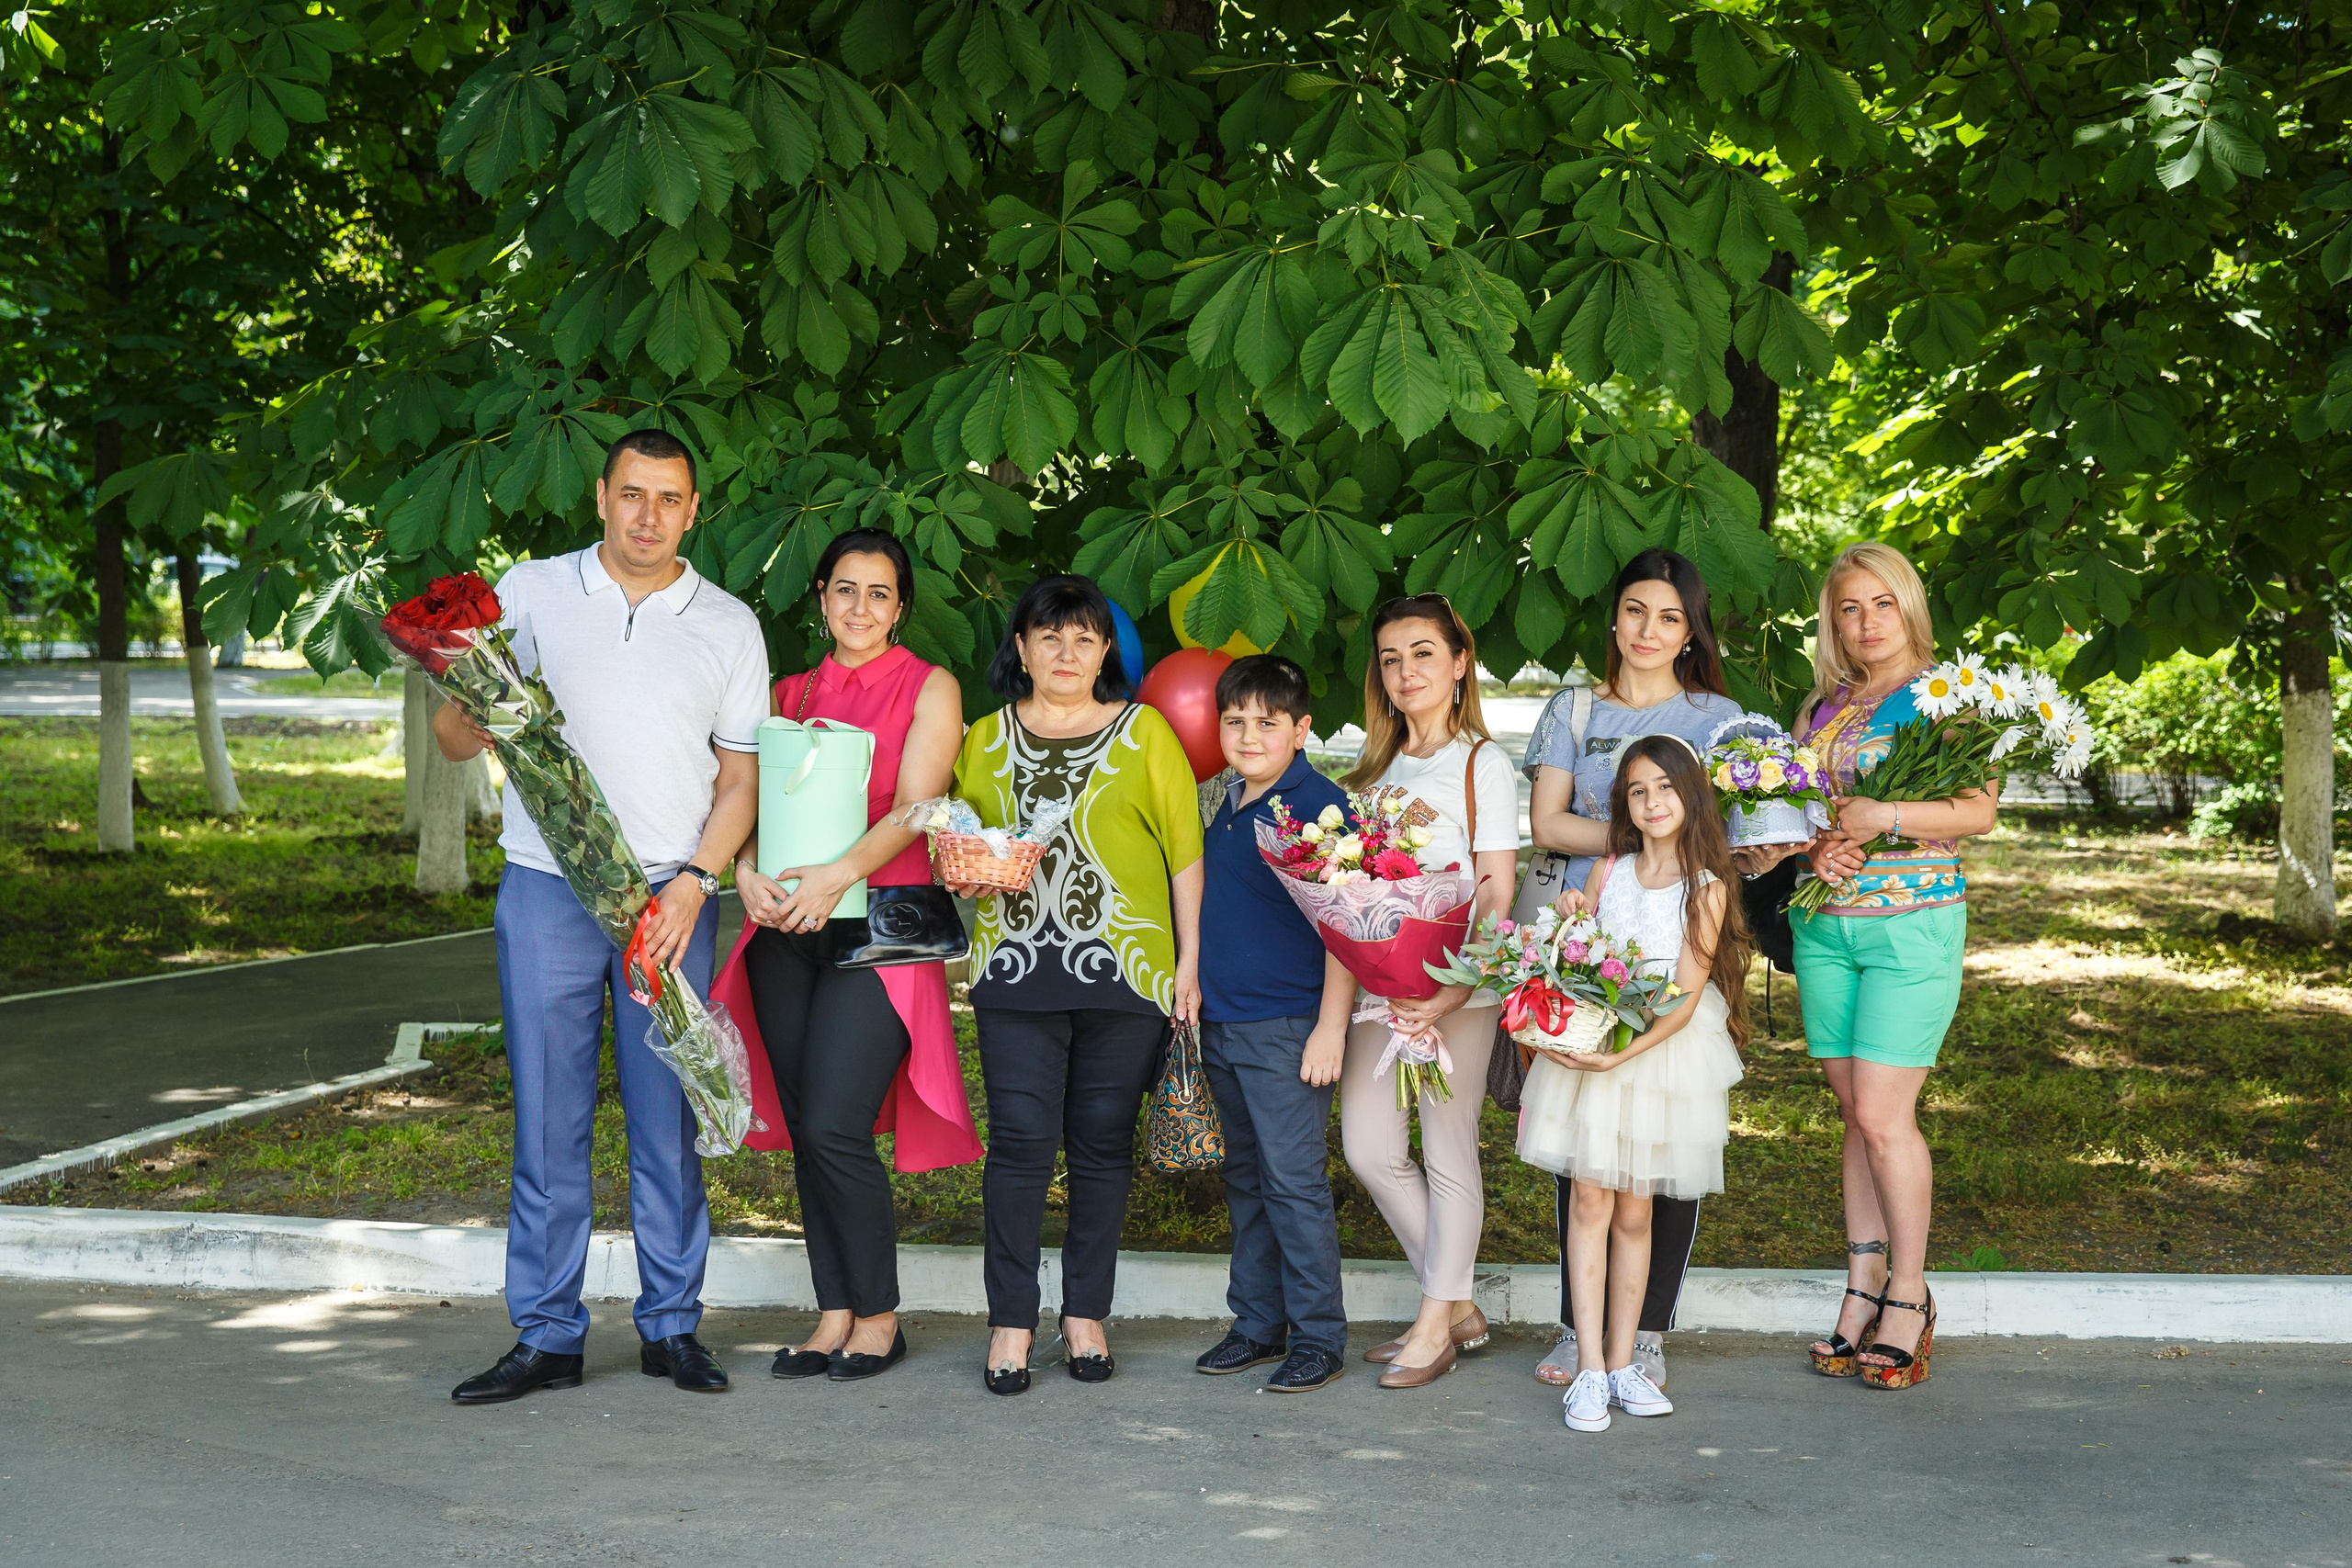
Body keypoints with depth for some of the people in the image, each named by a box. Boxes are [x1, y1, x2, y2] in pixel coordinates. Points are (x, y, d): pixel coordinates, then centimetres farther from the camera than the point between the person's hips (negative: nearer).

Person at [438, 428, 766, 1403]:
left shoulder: (729, 626, 11)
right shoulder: (532, 593, 8)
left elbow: (740, 779, 11)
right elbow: (457, 740, 8)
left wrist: (692, 882, -4)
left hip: (673, 898, 1)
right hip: (548, 890, 0)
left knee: (668, 1118, 2)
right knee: (548, 1120, 0)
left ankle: (672, 1325, 12)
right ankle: (546, 1336, 7)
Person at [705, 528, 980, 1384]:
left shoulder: (929, 689, 4)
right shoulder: (791, 694, 16)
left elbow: (915, 807, -9)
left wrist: (839, 872, -25)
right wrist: (748, 872, -12)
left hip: (879, 925, -5)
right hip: (786, 928, 5)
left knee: (835, 1128, -13)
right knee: (803, 1130, 4)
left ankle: (879, 1315, 3)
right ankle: (834, 1313, 14)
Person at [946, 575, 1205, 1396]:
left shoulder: (1143, 732, 8)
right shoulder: (986, 738, 13)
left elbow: (1185, 852, 6)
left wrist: (1189, 962, 0)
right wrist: (969, 871, -3)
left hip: (1125, 969, -1)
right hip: (1018, 966, 1)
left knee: (1103, 1142, 3)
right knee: (1021, 1137, -5)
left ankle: (1085, 1314, 15)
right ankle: (1011, 1321, 3)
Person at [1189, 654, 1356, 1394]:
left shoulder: (1320, 803, -11)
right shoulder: (1229, 806, 12)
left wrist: (1331, 1026, -17)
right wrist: (1197, 998, 18)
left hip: (1289, 1026, -8)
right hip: (1223, 1023, 8)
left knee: (1294, 1180, -6)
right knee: (1246, 1180, 13)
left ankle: (1318, 1336, 2)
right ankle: (1259, 1323, 22)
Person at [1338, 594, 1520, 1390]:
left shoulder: (1482, 763, 0)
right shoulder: (1375, 766, 17)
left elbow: (1496, 891, -7)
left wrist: (1459, 988, -19)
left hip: (1456, 982, -6)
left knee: (1448, 1150, 0)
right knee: (1371, 1149, 3)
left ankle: (1435, 1325, 9)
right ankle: (1459, 1303, 18)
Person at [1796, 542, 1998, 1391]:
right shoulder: (1822, 707, 15)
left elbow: (1979, 811, -10)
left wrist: (1882, 817, -19)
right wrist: (1815, 848, -4)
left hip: (1914, 920, -5)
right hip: (1825, 925, 5)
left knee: (1883, 1114, -10)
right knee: (1855, 1114, 6)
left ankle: (1908, 1296, 3)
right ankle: (1863, 1289, 12)